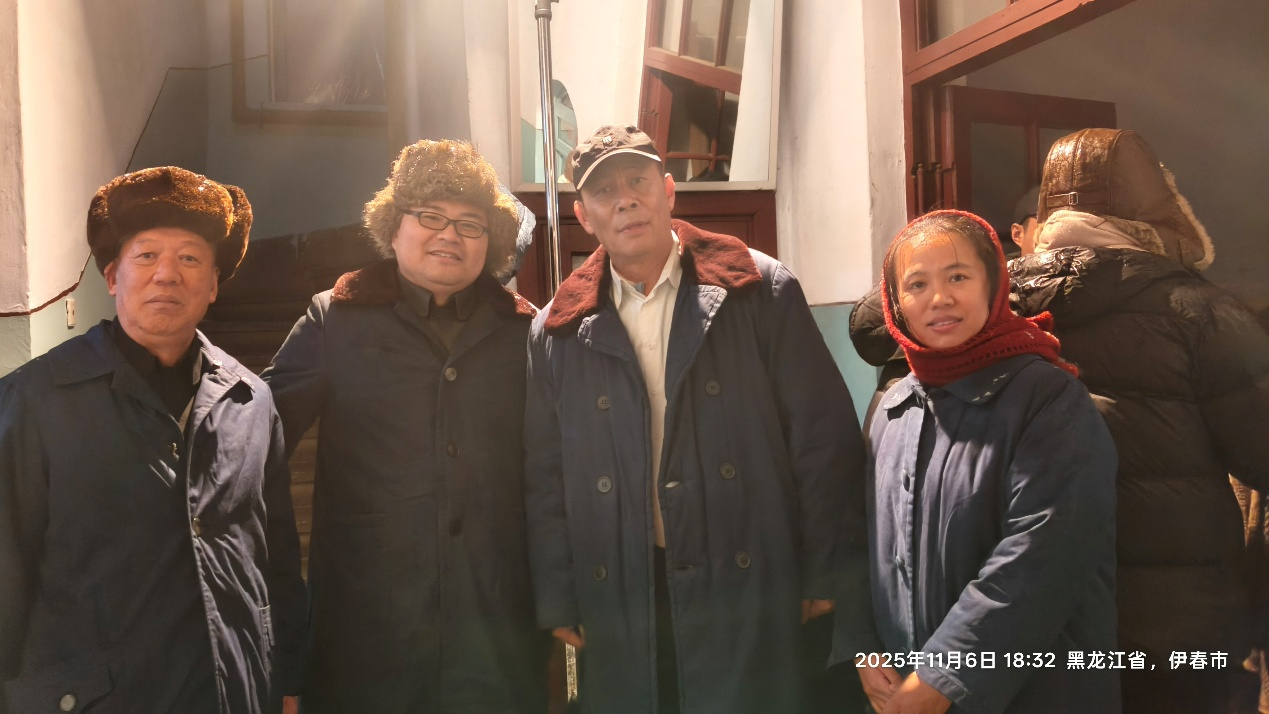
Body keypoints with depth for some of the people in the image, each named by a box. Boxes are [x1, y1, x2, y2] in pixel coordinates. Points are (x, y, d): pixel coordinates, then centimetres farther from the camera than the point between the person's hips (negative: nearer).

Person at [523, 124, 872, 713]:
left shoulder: (762, 292, -3)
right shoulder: (557, 331, 3)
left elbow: (822, 439, -3)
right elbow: (545, 477, 6)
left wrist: (828, 575, -3)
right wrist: (558, 601, 4)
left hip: (750, 597, -1)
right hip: (618, 605, 2)